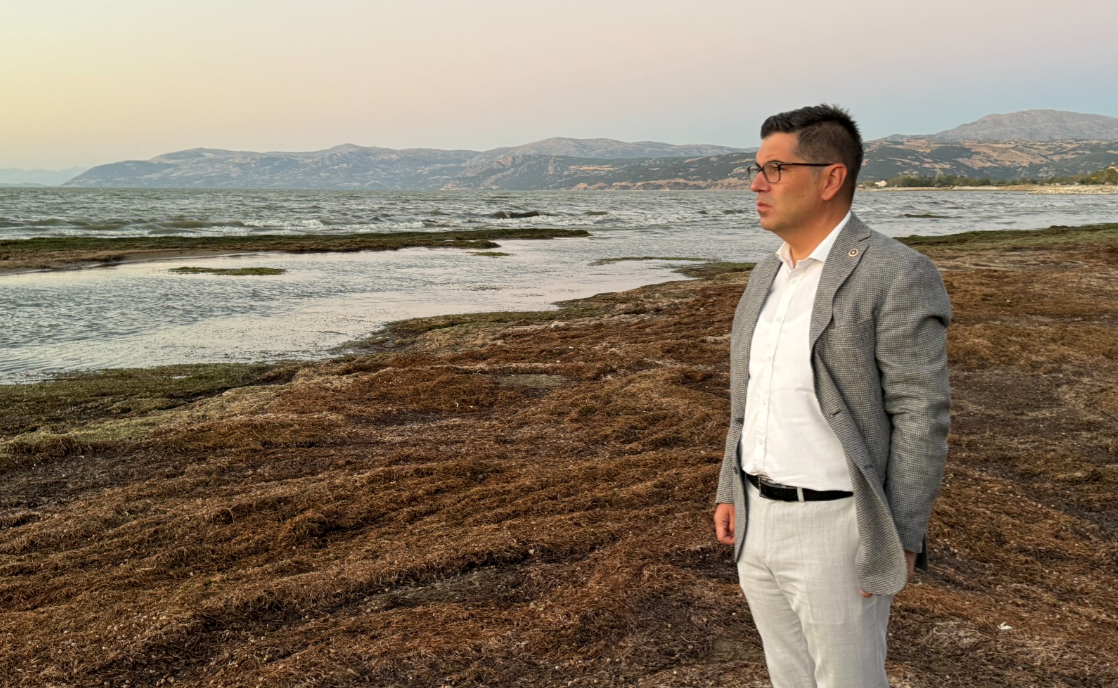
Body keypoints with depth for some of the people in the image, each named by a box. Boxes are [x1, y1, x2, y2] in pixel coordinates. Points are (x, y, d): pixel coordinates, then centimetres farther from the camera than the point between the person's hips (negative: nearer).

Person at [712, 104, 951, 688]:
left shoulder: (897, 277, -16)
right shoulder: (770, 275, 9)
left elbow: (921, 417, -15)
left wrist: (897, 542, -16)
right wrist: (730, 492, 14)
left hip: (838, 527, -7)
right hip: (760, 518, 7)